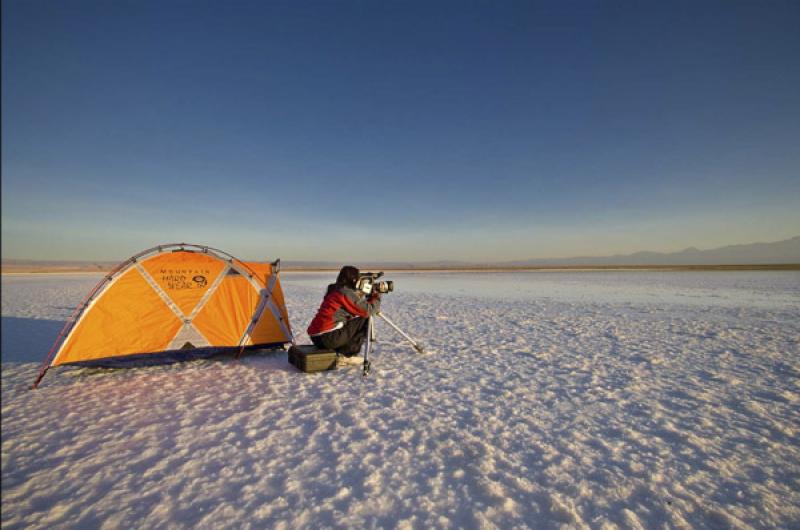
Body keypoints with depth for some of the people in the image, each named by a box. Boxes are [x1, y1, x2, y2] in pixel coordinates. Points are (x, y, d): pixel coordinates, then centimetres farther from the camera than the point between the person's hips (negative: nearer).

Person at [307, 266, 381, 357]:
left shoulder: (334, 290, 15)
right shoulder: (347, 293, -11)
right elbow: (368, 311, -9)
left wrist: (370, 297, 18)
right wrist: (377, 298, 9)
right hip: (328, 338, -9)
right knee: (363, 319, 1)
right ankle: (345, 354, 5)